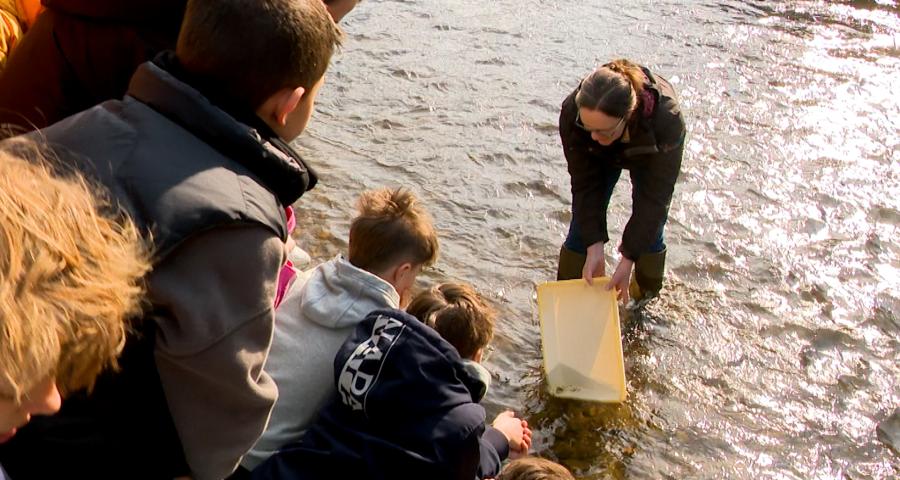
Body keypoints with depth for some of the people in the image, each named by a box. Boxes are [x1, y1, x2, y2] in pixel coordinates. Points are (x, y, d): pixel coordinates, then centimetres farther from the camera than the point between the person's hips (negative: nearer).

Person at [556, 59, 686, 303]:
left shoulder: (667, 120, -45)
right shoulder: (572, 112, -40)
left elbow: (654, 197, -37)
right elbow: (585, 185, -30)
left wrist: (627, 260, -37)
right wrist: (594, 247, -35)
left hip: (649, 157, -1)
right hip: (601, 156, 1)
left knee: (649, 230, -3)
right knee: (583, 227, -2)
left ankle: (648, 298, 22)